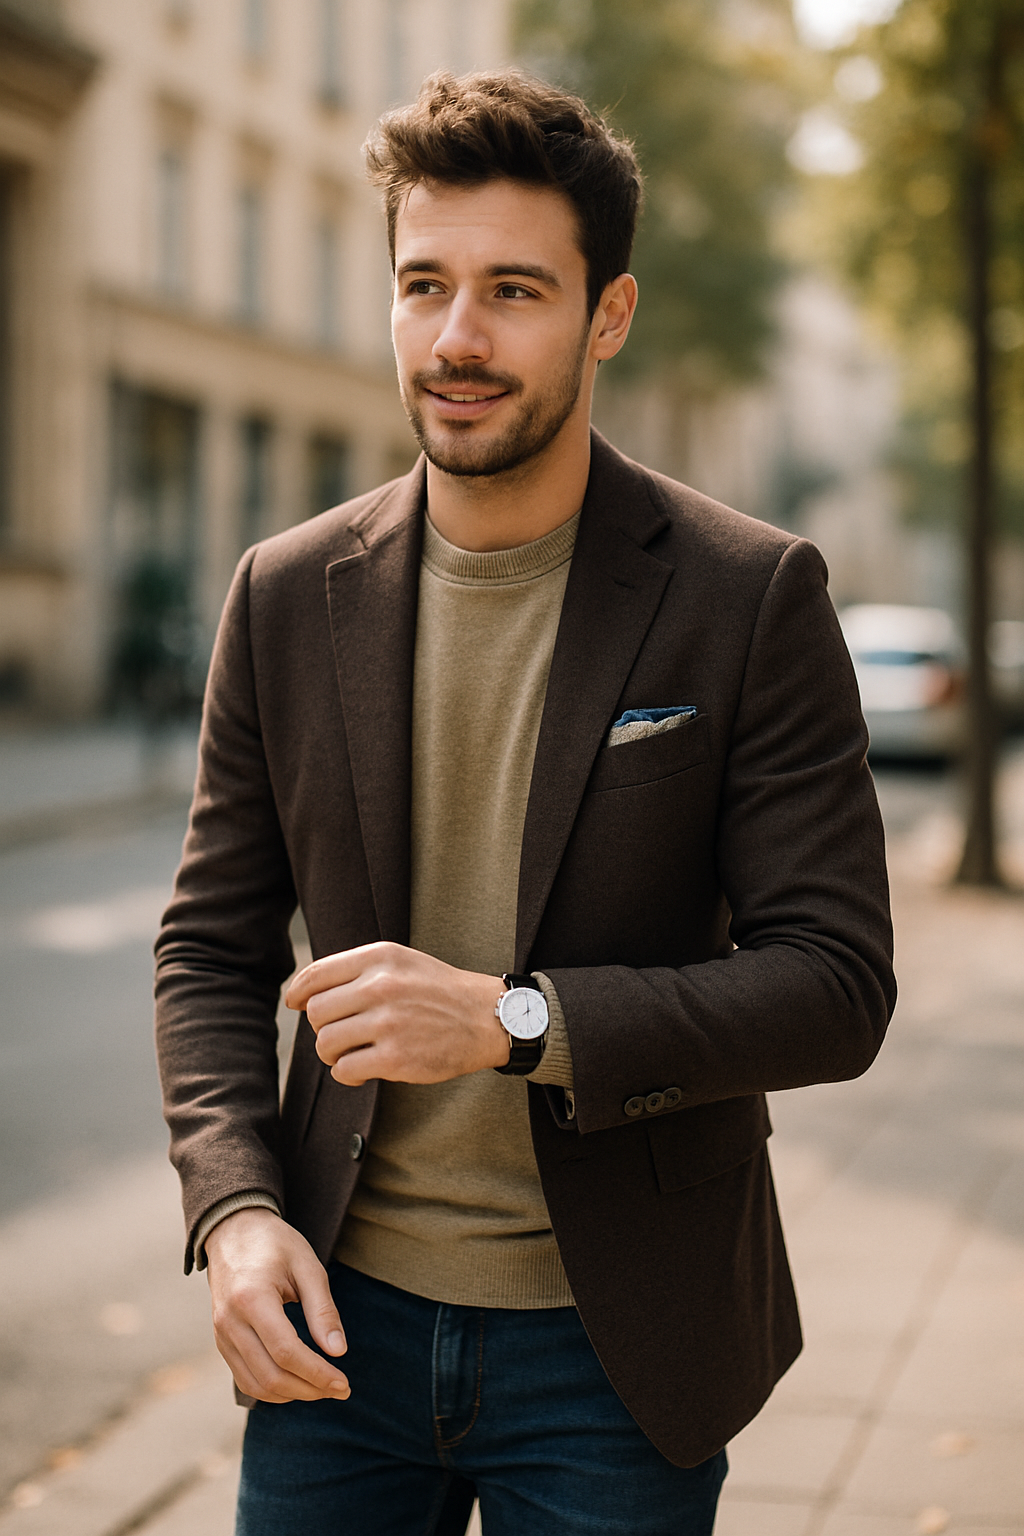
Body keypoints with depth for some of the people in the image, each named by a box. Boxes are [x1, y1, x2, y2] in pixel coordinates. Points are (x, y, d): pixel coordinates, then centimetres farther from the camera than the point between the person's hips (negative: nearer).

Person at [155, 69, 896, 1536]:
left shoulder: (752, 594, -9)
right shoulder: (290, 596, 1)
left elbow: (837, 985, -11)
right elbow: (213, 947, 8)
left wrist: (514, 1019, -23)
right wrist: (235, 1209, -8)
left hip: (614, 1349, -2)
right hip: (342, 1316, 3)